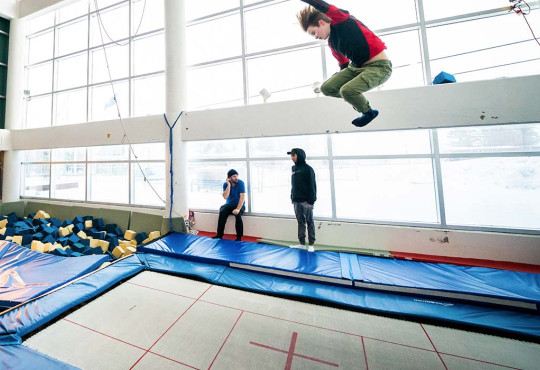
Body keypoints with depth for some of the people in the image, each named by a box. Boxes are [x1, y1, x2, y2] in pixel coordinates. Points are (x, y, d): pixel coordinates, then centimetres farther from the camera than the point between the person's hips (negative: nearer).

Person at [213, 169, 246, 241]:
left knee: (238, 214, -33)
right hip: (229, 204, 3)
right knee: (222, 212, -27)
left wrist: (238, 209, -31)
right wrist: (229, 185, -22)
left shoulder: (241, 183, -14)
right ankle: (219, 235, -14)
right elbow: (225, 197, -15)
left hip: (239, 205, -2)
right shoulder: (225, 184, -5)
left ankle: (239, 237, -19)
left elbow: (242, 197, -21)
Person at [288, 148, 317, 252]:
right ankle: (302, 243, 20)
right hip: (296, 201, 6)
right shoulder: (294, 168, 13)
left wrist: (311, 200, -15)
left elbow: (312, 185, -10)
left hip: (306, 201, -6)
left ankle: (311, 244, 14)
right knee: (300, 222, 11)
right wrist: (292, 198, 12)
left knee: (309, 222, 4)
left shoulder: (308, 168, -6)